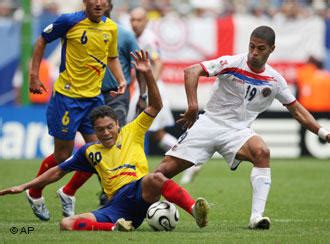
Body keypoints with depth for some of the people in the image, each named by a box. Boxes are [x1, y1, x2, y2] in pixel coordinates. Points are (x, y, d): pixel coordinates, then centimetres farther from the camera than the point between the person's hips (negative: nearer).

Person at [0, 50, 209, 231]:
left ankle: (194, 209, -52)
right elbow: (58, 171, 30)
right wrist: (23, 187, 27)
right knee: (67, 224, -20)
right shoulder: (90, 152, 23)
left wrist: (148, 74, -5)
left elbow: (155, 107, 8)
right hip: (116, 206, 3)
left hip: (140, 194, -3)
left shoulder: (132, 132, 16)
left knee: (154, 178, -40)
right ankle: (115, 227, -37)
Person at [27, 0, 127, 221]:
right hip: (67, 95, -5)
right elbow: (42, 41, 1)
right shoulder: (70, 21, -11)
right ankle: (34, 195, 23)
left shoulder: (111, 28, 4)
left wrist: (121, 80, 3)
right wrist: (34, 75, -3)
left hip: (94, 97, 5)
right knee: (63, 155, 0)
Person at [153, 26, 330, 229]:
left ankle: (257, 216, -34)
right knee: (166, 170, -12)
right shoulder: (232, 63, -9)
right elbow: (191, 71, -16)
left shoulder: (275, 80, 4)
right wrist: (193, 106, -26)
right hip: (209, 123, -2)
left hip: (238, 132, 2)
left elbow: (297, 110, 14)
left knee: (262, 152, -32)